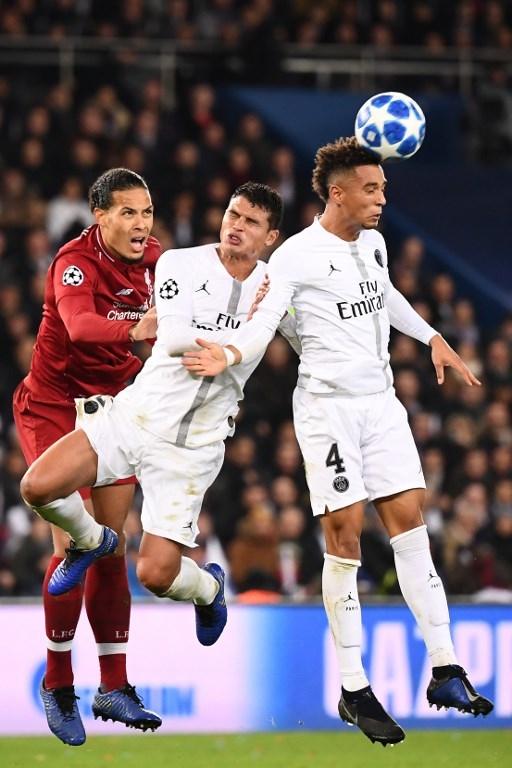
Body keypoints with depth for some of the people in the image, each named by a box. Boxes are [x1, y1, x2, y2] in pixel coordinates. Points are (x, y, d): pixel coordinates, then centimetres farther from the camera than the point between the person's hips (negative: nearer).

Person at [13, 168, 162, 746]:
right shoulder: (75, 263, -24)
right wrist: (134, 331, -63)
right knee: (75, 546, -13)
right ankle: (57, 684, 2)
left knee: (112, 548, 8)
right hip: (54, 409, -6)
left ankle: (113, 687, 16)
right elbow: (79, 325, -44)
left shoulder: (153, 259, -5)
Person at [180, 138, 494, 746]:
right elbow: (262, 324, -19)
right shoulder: (295, 256, -11)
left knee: (410, 523, 1)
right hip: (327, 405, -6)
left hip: (380, 401, 6)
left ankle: (445, 672, 4)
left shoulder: (373, 242, 10)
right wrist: (230, 355, -39)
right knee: (345, 537, -7)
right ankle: (353, 691, 1)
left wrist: (432, 339, 33)